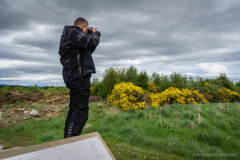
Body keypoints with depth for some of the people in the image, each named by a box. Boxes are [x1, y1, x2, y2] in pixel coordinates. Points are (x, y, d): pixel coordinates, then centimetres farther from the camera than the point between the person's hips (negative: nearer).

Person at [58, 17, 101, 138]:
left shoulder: (72, 34, 27)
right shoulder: (71, 32, -4)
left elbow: (88, 50, 27)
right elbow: (90, 43, -19)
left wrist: (93, 35, 17)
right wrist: (94, 34, 3)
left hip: (76, 77, 11)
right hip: (79, 77, -11)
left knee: (74, 110, 12)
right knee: (81, 111, -14)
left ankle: (67, 139, 20)